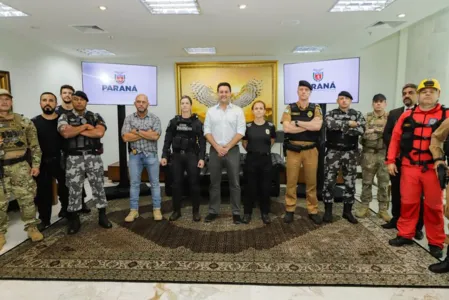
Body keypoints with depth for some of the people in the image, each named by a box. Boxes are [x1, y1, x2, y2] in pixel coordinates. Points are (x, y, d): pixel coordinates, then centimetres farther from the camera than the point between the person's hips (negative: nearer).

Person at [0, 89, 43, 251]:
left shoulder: (23, 122, 3)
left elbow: (34, 144, 3)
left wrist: (36, 164, -2)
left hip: (20, 166, 0)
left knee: (27, 198, 5)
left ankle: (31, 227, 20)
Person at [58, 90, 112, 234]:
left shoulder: (95, 117, 5)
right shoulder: (64, 117, 5)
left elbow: (99, 133, -15)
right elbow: (66, 133, -15)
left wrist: (77, 130, -11)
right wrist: (85, 126, -9)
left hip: (94, 157, 0)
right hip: (74, 158, 0)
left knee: (98, 186, 7)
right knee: (74, 188, 6)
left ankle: (102, 216, 20)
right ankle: (74, 220, 20)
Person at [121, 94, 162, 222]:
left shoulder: (155, 118, -1)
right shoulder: (129, 118, 2)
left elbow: (155, 136, -15)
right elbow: (125, 137, -10)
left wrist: (137, 131, -13)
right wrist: (147, 133, -12)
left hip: (151, 155, -1)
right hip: (135, 155, 1)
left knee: (154, 183, 6)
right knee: (134, 183, 7)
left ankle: (157, 209, 17)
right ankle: (134, 210, 17)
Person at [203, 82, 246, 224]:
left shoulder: (238, 111, 2)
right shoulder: (211, 111, 8)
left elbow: (241, 132, -5)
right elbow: (207, 131, 3)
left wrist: (227, 147, -11)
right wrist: (218, 147, -9)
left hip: (232, 150, -2)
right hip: (215, 150, 2)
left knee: (234, 183, 3)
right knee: (214, 183, 8)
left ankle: (236, 212, 13)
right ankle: (213, 211, 19)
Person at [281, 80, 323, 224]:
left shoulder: (316, 108, 5)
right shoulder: (290, 108, 3)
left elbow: (317, 126, -13)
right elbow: (286, 128, -13)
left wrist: (297, 122, -14)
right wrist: (309, 126, -11)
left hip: (311, 150, 1)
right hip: (293, 150, -1)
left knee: (311, 181, 8)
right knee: (291, 181, 5)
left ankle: (313, 211, 21)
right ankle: (290, 210, 18)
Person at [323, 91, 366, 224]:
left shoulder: (357, 114, 6)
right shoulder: (331, 114, 2)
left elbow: (361, 130, -13)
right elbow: (330, 124, -22)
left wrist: (340, 127, -14)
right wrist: (349, 124, -16)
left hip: (350, 153, 2)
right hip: (333, 152, -1)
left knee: (350, 183, 7)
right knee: (329, 181, 1)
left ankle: (347, 211, 21)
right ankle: (328, 211, 13)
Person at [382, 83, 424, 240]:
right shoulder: (394, 113, 10)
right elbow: (386, 134, 7)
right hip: (397, 159, 3)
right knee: (396, 191, 12)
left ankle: (417, 226, 16)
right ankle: (396, 219, 26)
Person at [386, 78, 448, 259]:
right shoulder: (407, 116, 7)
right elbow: (395, 138, 8)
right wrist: (391, 160, 3)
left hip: (434, 168, -1)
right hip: (409, 167, 2)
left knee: (434, 206, 8)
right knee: (408, 202, 9)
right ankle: (405, 235, 24)